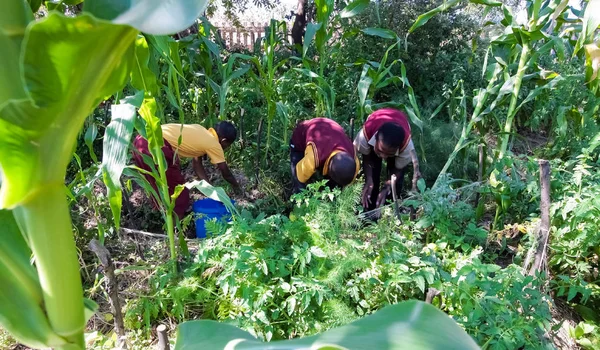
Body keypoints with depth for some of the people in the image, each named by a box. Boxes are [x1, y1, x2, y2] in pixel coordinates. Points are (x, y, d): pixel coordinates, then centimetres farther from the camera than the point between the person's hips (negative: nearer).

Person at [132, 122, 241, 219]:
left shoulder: (201, 132, 25)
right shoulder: (214, 144, 2)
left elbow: (197, 165, 29)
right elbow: (226, 173, 12)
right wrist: (237, 187, 31)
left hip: (141, 141, 9)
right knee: (178, 192, 6)